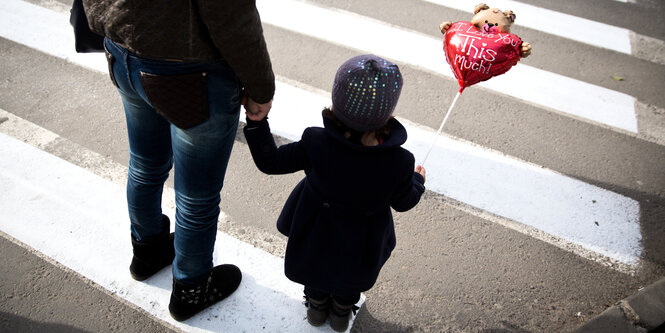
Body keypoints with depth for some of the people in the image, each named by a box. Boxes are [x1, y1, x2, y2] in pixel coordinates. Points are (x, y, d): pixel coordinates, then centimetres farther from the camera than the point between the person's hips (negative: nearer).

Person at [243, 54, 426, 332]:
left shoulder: (315, 144, -34)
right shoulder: (399, 162, -31)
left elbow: (270, 162, -20)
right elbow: (403, 202, -11)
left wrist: (255, 119, -14)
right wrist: (418, 180, 10)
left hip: (314, 238, 1)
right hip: (360, 245, 0)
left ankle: (316, 303, 58)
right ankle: (342, 309, 58)